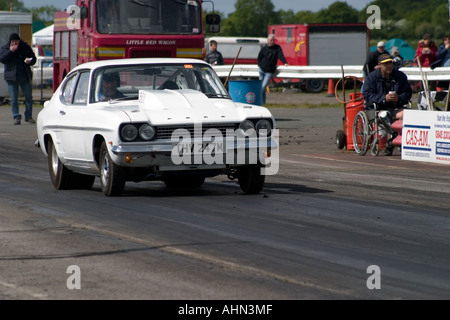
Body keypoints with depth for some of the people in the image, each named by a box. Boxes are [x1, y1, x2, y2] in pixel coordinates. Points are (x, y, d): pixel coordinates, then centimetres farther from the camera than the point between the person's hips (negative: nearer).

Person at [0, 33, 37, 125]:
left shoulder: (25, 47, 4)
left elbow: (33, 58, 11)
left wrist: (30, 61, -12)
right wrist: (10, 51, -21)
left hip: (25, 76, 1)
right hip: (12, 77, -1)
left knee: (29, 97, 3)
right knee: (14, 99, -1)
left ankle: (28, 116, 13)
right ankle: (16, 117, 6)